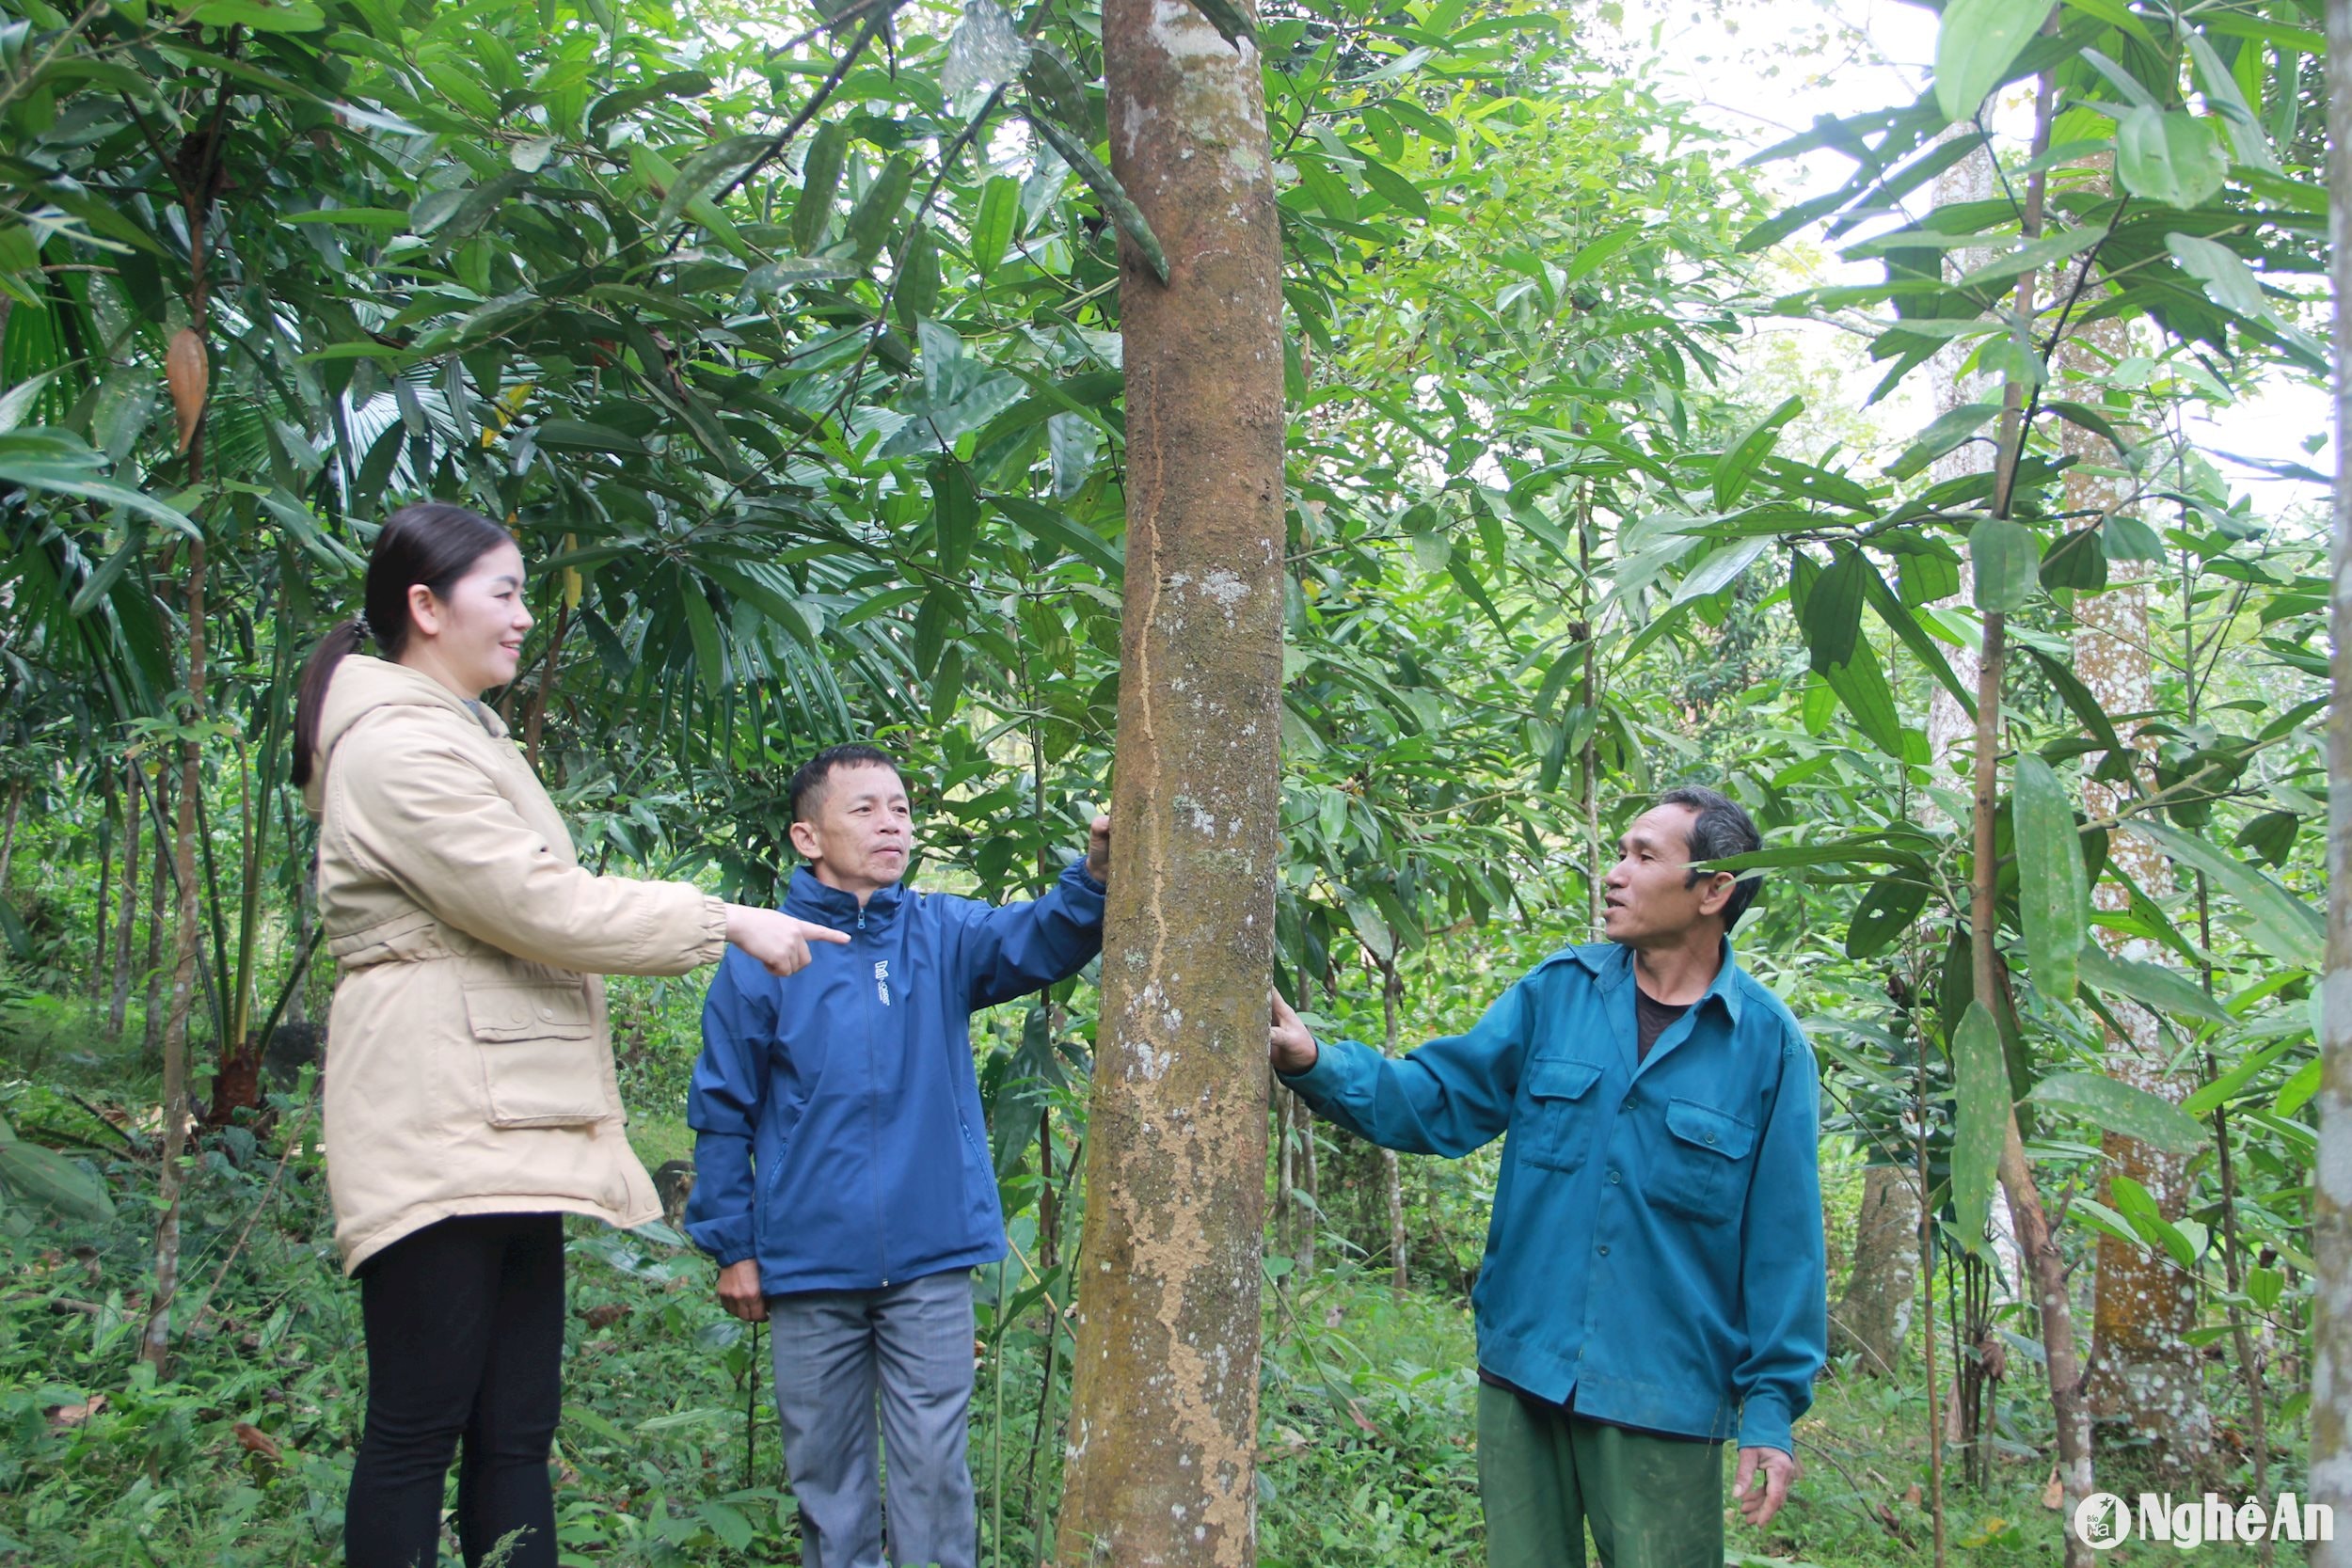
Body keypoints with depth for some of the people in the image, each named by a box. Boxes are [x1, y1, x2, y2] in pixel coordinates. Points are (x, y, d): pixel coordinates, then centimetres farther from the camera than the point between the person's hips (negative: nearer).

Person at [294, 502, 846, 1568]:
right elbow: (543, 904, -16)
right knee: (418, 1431, -4)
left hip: (506, 1127, 10)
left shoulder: (458, 737, 24)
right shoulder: (399, 744, -10)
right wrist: (729, 922, -10)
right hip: (442, 1132, -10)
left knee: (516, 1433, 7)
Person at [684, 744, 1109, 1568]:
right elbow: (723, 1113, 2)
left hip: (931, 1260, 0)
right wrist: (731, 1246, 1)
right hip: (809, 1262, 0)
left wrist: (1097, 873, -38)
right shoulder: (762, 958, -4)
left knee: (934, 1467, 6)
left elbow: (1044, 936, -18)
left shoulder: (943, 934, 0)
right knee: (825, 1467, 13)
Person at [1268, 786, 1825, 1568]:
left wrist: (1771, 1409, -4)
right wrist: (1316, 1064, -15)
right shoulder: (1556, 991, 1)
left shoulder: (1768, 1043, -6)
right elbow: (1438, 1099, 1)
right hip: (1522, 1374, 3)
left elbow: (1782, 1242, -4)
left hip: (1664, 1402, -2)